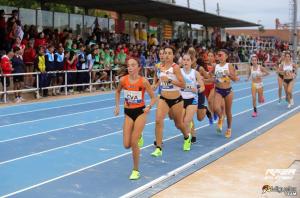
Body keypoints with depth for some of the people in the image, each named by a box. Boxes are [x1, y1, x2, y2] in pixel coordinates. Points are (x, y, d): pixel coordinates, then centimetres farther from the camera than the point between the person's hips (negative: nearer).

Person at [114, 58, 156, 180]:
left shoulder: (143, 81, -16)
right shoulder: (123, 80, -8)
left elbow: (153, 98, -6)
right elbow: (118, 92, 14)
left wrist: (149, 107, -23)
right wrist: (117, 106, 7)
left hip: (140, 112, -3)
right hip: (128, 112, 3)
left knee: (134, 143, -8)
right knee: (127, 145, 0)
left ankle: (135, 170, 10)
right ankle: (138, 137, 37)